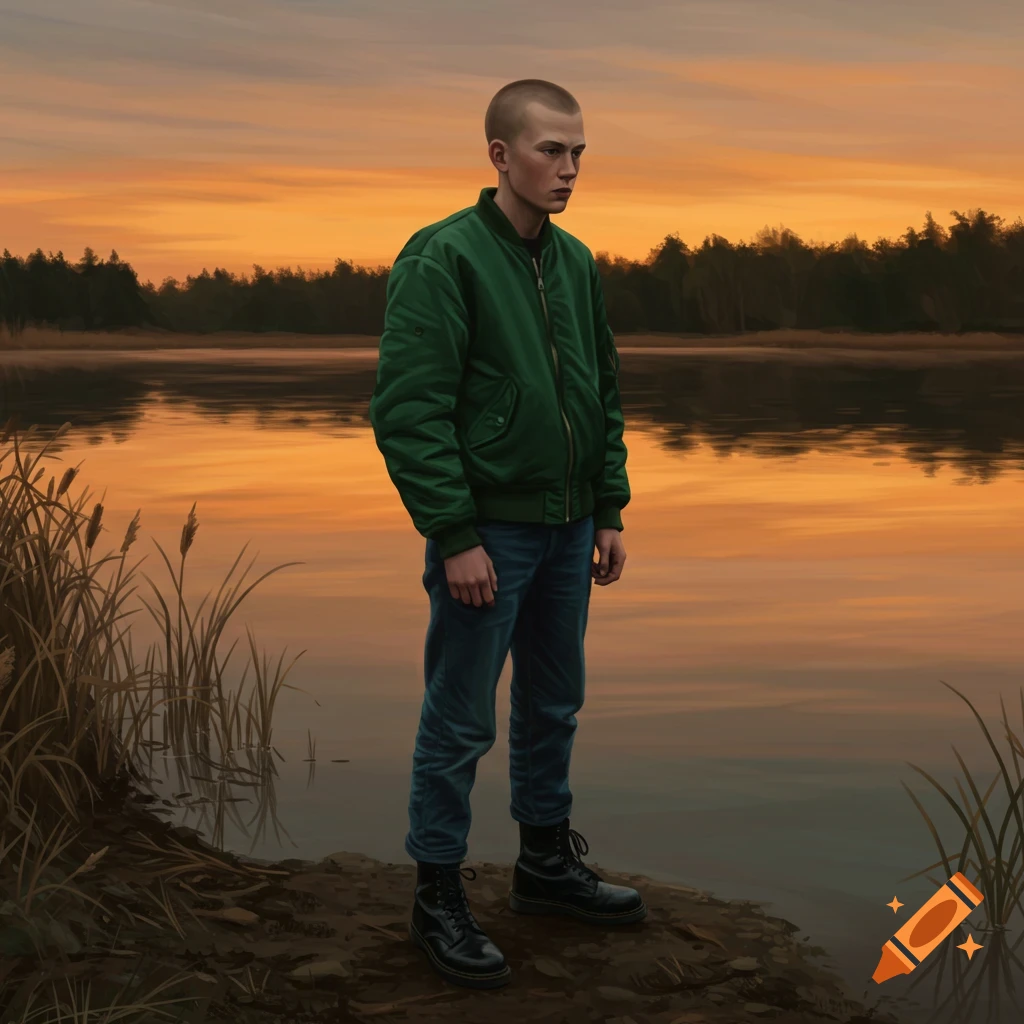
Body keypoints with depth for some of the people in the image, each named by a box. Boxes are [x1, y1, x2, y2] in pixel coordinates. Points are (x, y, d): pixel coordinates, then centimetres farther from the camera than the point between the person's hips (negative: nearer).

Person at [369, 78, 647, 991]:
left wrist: (611, 512, 11)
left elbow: (605, 396, 16)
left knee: (554, 705, 18)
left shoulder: (577, 263, 9)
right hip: (486, 531, -7)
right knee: (460, 723, 3)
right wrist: (455, 536, -20)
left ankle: (548, 865, 34)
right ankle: (438, 900, 17)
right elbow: (407, 408, -18)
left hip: (566, 529, 7)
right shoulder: (444, 258, -13)